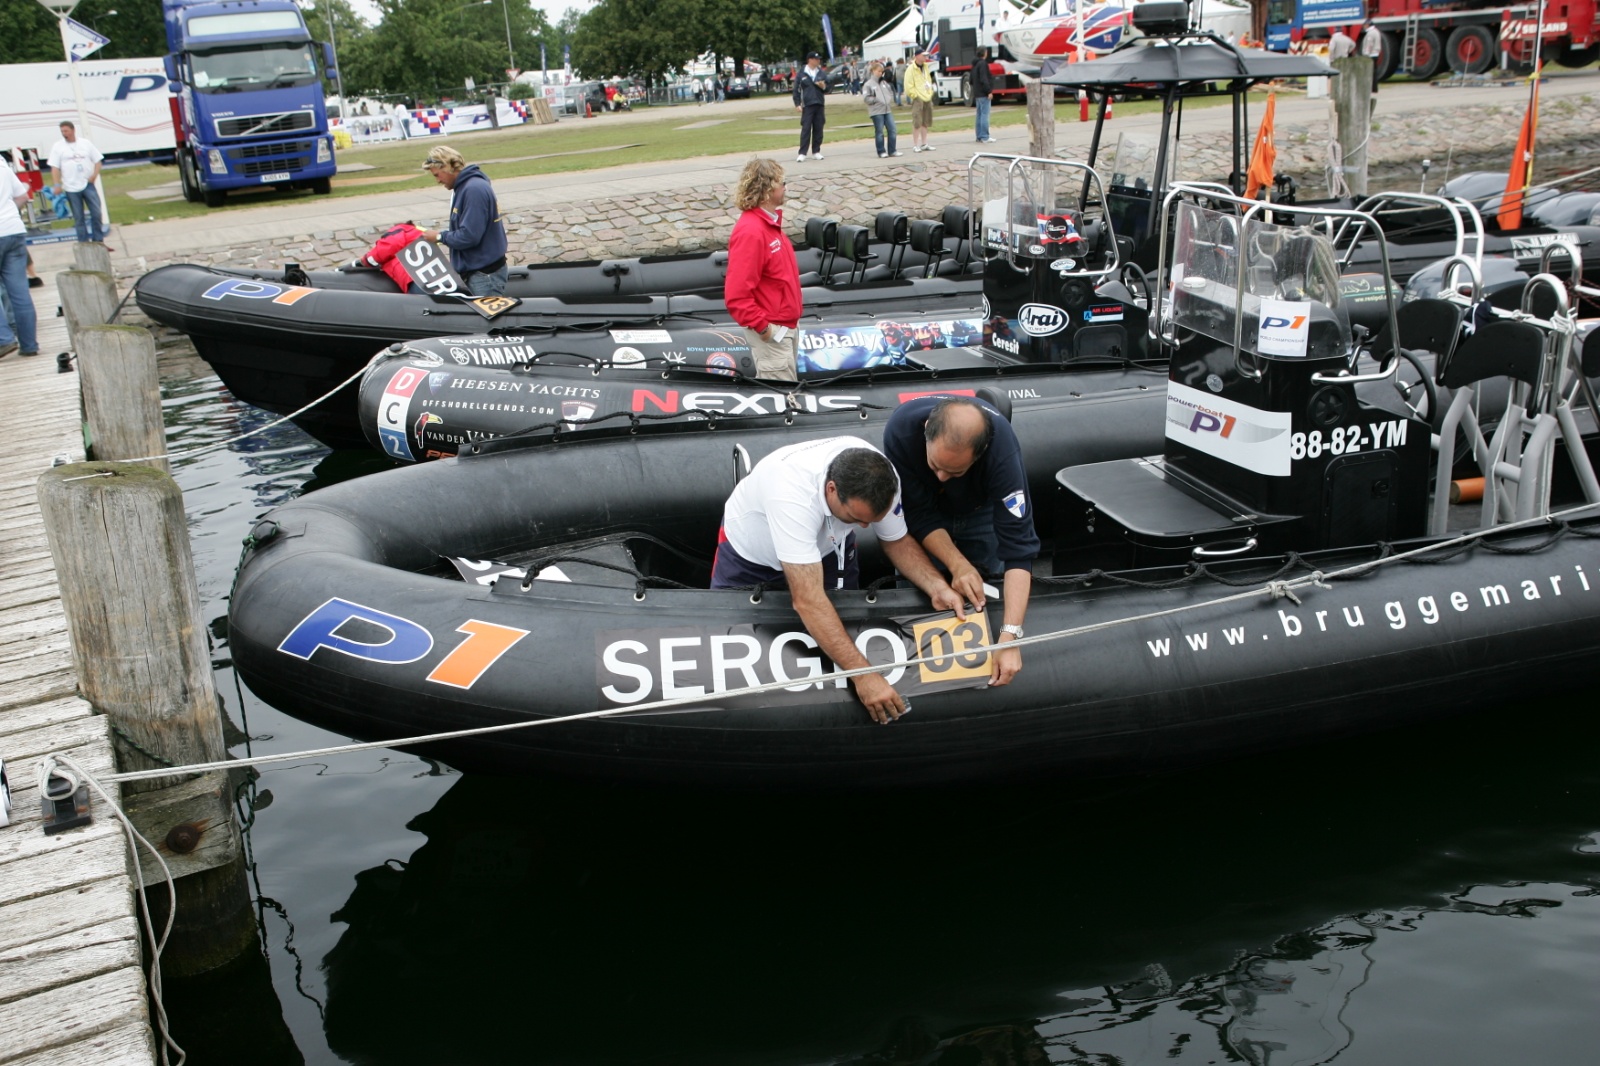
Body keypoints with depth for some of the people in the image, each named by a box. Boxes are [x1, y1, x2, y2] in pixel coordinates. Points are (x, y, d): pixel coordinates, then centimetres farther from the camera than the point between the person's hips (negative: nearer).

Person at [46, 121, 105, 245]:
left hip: (88, 184, 1)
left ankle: (98, 241, 8)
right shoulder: (57, 147, 2)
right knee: (79, 218, 3)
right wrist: (57, 185, -10)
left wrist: (95, 174, -8)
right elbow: (55, 167, 0)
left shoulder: (85, 143, 6)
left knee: (96, 213, -3)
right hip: (71, 187, -1)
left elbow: (97, 160, 8)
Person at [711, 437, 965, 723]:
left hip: (825, 544, 4)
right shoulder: (791, 493, -48)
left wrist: (938, 587, -30)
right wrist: (864, 675, -54)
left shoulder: (879, 479, -31)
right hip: (748, 551, -3)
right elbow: (808, 601, -50)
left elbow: (897, 541, -11)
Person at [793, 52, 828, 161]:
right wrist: (797, 104, -7)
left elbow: (827, 89, 16)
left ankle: (816, 152, 12)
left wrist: (824, 87, -7)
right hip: (807, 106, -4)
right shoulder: (801, 75, 2)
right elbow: (796, 90, 1)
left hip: (819, 105, 4)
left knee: (818, 129, 4)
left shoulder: (822, 74, 12)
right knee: (806, 129, -8)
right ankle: (802, 153, -9)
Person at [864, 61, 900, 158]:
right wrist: (877, 100, -17)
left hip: (888, 110, 6)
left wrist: (890, 101, 1)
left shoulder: (884, 83, 15)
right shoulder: (868, 84, -3)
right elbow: (867, 99, -8)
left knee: (892, 130, 2)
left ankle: (892, 151, 10)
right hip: (876, 111, -6)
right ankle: (881, 152, 7)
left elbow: (890, 93, 20)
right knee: (879, 132, -1)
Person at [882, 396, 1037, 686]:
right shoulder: (901, 429, -40)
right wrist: (958, 565, -40)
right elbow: (920, 514, -28)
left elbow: (1018, 544, -42)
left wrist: (1010, 635, -48)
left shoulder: (1002, 448, -42)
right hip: (923, 506, 0)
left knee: (984, 598, 3)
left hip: (980, 511, 0)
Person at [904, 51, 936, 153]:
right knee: (917, 123, -8)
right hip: (918, 99, -8)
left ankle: (924, 144, 19)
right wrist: (916, 96, -15)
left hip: (927, 98, 8)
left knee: (925, 122, 12)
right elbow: (909, 87, -14)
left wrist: (930, 93, 13)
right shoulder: (911, 69, -11)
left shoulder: (925, 67, 14)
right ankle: (915, 145, -4)